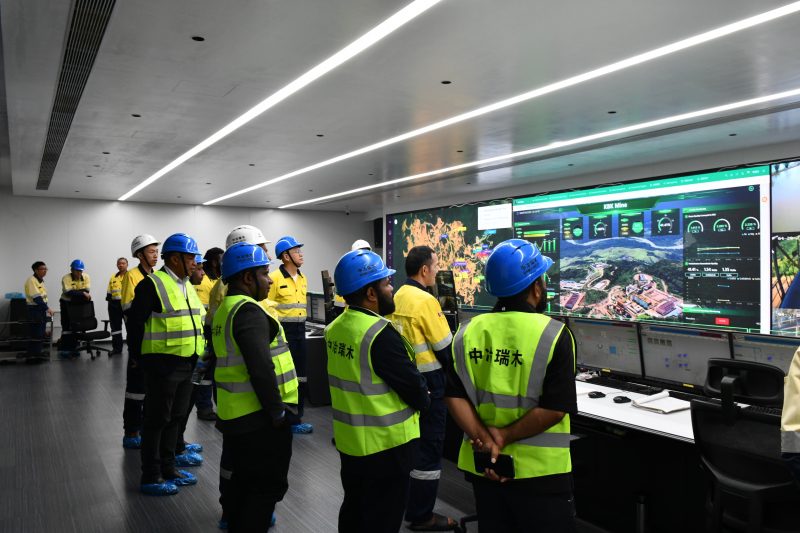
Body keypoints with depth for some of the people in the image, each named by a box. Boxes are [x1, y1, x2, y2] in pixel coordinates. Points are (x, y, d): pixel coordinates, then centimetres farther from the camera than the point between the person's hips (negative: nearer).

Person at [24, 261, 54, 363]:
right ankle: (31, 356, -3)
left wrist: (46, 308, 14)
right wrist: (47, 308, -23)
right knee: (35, 334, -8)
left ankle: (37, 353, 20)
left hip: (41, 309, 9)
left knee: (40, 334, 12)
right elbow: (36, 297, -22)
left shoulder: (41, 281, 13)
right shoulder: (31, 281, -15)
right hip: (34, 309, -9)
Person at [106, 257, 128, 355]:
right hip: (115, 305, 5)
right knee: (115, 327, 8)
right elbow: (109, 293, 14)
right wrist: (110, 304, 8)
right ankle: (116, 348, 16)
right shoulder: (113, 278, 11)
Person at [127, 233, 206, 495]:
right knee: (157, 420, 2)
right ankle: (150, 477, 14)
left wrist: (195, 355, 15)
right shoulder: (152, 284, -13)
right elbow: (135, 323, -14)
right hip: (162, 364, -8)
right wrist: (144, 356, -10)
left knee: (175, 417, 17)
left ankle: (168, 468, 31)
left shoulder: (187, 286, 14)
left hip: (185, 364, 8)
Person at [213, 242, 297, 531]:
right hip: (258, 418, -10)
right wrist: (277, 411, -19)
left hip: (234, 415, 10)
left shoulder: (225, 309, 13)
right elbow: (261, 368, -28)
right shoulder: (248, 311, -19)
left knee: (242, 481, 22)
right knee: (267, 486, 3)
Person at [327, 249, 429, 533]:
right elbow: (413, 386, -19)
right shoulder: (380, 334, -26)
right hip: (385, 442, -8)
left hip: (349, 439, 8)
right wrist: (423, 402, 1)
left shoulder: (335, 328, 0)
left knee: (354, 510, 24)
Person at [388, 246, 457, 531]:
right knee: (429, 445, 2)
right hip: (428, 382, -9)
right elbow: (445, 349, -17)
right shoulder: (425, 300, -20)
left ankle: (406, 501, 34)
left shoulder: (397, 297, 5)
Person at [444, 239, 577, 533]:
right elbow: (554, 409, -19)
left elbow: (455, 396, -7)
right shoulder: (554, 334, -14)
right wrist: (504, 437, -12)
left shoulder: (468, 331, -2)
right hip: (539, 470, -4)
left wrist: (485, 441, -11)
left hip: (482, 464, 4)